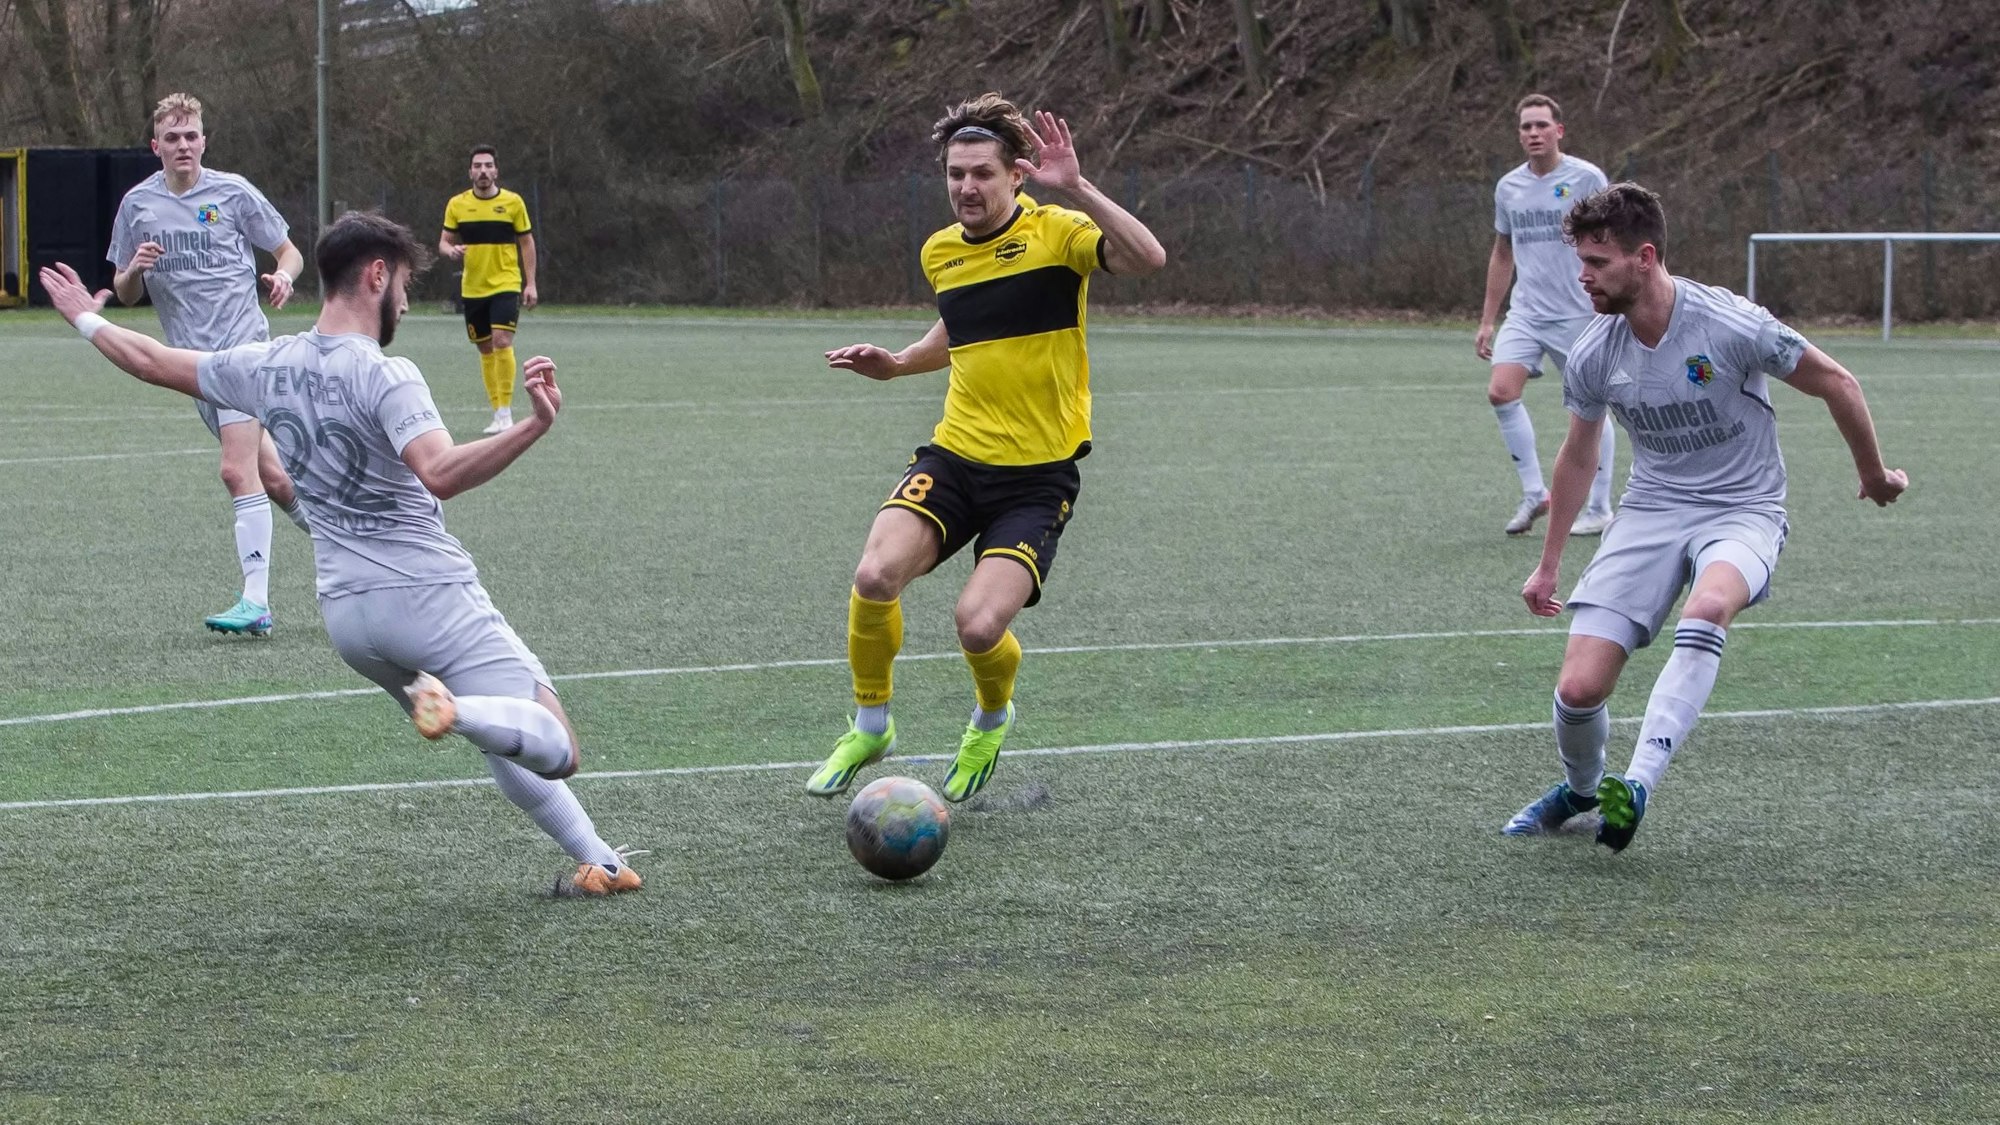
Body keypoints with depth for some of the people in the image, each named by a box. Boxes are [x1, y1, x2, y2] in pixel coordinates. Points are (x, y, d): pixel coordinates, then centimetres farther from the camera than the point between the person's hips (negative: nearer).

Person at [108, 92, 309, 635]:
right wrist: (135, 270, -10)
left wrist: (283, 276, -16)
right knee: (269, 476, 8)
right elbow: (124, 294, 13)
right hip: (194, 360, 5)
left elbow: (289, 252, 7)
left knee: (238, 470, -18)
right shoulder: (137, 205, 7)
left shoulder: (232, 192, -2)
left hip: (243, 345, -5)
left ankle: (256, 601, -18)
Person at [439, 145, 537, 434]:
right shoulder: (457, 204, 3)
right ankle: (498, 412, 16)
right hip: (472, 288, 3)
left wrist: (530, 284, -1)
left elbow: (527, 243, 5)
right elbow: (444, 241, 8)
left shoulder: (513, 202, -1)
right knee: (485, 350, 7)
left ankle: (506, 410, -15)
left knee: (502, 341, -20)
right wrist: (451, 251, -17)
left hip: (505, 284, -3)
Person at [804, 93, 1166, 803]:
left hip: (1038, 474, -4)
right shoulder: (940, 252, 9)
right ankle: (869, 726, 5)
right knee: (875, 576, -21)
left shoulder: (1057, 234, -10)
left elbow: (1148, 258, -30)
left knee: (979, 626, -20)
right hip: (955, 456, 4)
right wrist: (896, 365, 15)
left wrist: (1075, 187, -36)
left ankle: (992, 720, 18)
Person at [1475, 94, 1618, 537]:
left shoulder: (1586, 178, -6)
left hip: (1578, 313, -4)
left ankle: (1600, 509, 12)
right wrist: (1487, 321, 17)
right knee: (1501, 391, -14)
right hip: (1525, 313, 4)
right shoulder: (1508, 187, 9)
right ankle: (1534, 493, -4)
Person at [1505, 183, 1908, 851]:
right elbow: (1578, 458, 15)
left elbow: (1835, 383, -2)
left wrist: (1874, 475, 11)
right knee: (1579, 688, -11)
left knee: (1708, 606, -40)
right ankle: (1580, 789, 24)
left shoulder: (1732, 326, -19)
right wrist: (1548, 565, 22)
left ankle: (1637, 786, -46)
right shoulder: (1593, 356, -4)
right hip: (1650, 512, 4)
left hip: (1743, 510, -4)